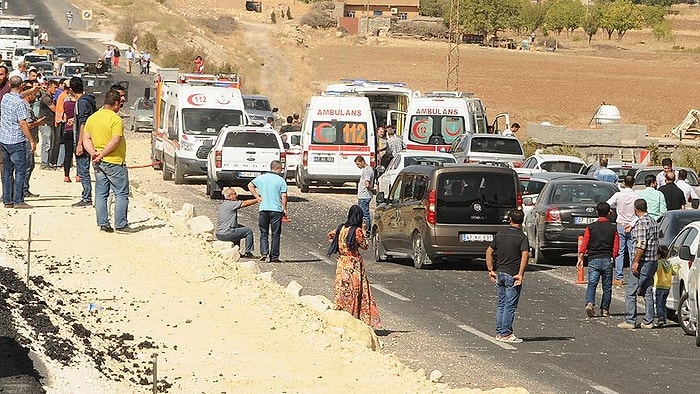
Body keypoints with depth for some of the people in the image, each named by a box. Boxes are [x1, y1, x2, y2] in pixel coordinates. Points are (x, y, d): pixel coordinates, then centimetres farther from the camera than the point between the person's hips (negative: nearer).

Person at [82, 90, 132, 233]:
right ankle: (121, 225, -1)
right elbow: (115, 141, -21)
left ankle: (103, 224, 9)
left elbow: (86, 139, 7)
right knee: (121, 194, 0)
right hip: (114, 162, -7)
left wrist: (93, 153, -5)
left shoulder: (92, 118, 10)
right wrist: (102, 154, -14)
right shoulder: (115, 119, -14)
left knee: (101, 194, 10)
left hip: (98, 163, 7)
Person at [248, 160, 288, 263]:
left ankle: (264, 252, -6)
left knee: (264, 233, 11)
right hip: (276, 209, -3)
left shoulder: (261, 178, 6)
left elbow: (250, 185, 10)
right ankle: (274, 256, 5)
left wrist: (257, 197, 10)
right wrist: (284, 209, 0)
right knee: (275, 234, 4)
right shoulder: (281, 180, -5)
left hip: (264, 209, 3)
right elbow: (284, 196, -10)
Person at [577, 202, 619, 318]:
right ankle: (605, 310, 13)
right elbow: (616, 248, 0)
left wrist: (580, 258, -1)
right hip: (607, 259, 1)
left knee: (592, 284, -3)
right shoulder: (613, 229, 1)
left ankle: (590, 303, -26)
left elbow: (584, 244, -5)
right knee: (607, 286, 10)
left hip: (593, 259, -1)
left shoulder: (590, 227, 0)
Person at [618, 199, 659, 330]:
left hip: (643, 261, -9)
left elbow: (641, 245, -21)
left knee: (630, 292, -5)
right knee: (648, 292, 11)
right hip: (652, 261, 9)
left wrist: (636, 262, -19)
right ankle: (648, 321, 11)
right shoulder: (653, 221, 14)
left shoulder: (641, 222, -14)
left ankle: (630, 320, -6)